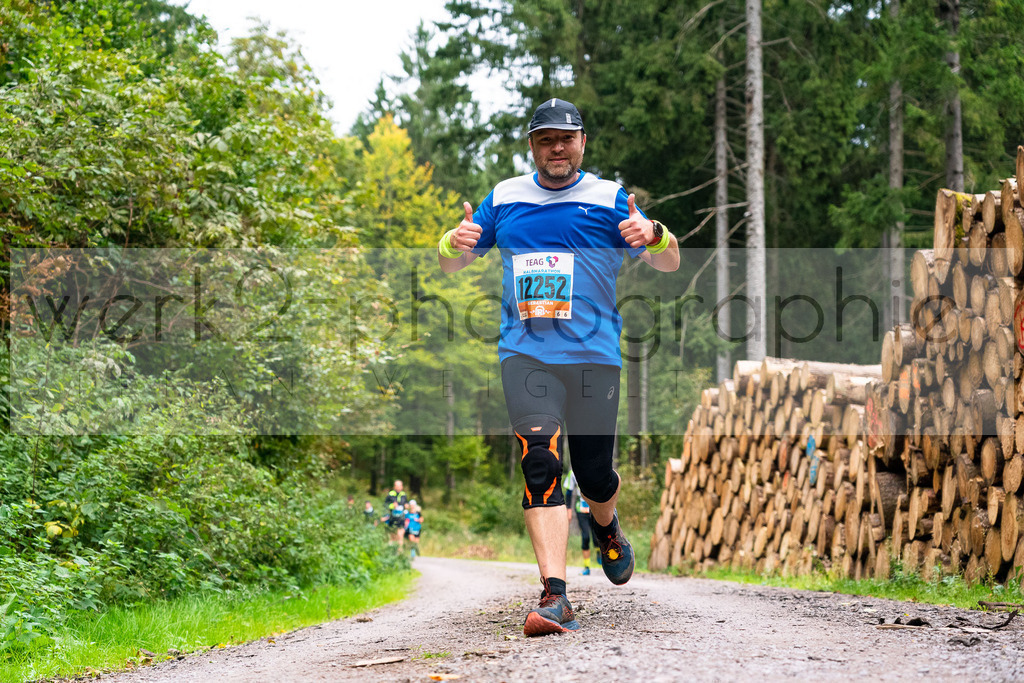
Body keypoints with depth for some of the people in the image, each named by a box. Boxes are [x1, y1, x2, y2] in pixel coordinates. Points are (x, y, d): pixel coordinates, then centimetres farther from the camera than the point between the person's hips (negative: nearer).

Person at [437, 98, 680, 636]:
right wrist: (455, 243, -7)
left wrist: (653, 236, -23)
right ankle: (554, 596, -22)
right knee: (540, 465, -16)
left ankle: (606, 527, 42)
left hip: (594, 354, 0)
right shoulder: (503, 199, 13)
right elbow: (451, 265, 17)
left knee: (594, 473, 4)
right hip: (525, 354, 1)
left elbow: (670, 264, 0)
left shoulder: (608, 199, 6)